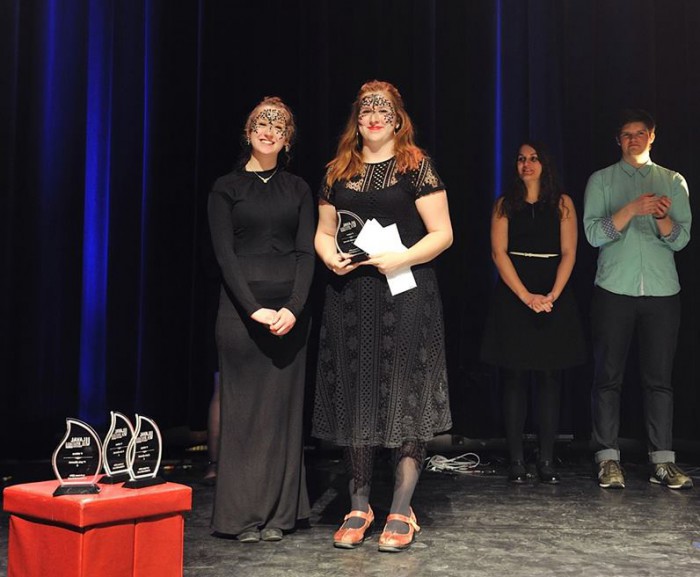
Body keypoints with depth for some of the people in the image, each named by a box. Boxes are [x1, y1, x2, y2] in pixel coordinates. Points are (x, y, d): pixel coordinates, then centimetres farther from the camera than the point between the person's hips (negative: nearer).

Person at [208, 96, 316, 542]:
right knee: (244, 408, -2)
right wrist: (255, 308, -15)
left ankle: (278, 513, 10)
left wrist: (294, 307, -11)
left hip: (289, 310, 2)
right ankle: (243, 514, 6)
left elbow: (306, 251, 3)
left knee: (283, 407, 3)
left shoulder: (298, 189, 12)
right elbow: (225, 253, -3)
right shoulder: (227, 187, 6)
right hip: (242, 308, -2)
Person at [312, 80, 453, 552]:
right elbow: (324, 232, 17)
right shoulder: (338, 173, 13)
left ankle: (401, 513, 7)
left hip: (405, 294, -4)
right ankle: (359, 508, 18)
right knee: (353, 398, 6)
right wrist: (331, 257, -4)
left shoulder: (416, 167, 1)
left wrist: (401, 259, -18)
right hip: (350, 296, 4)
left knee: (404, 399, -3)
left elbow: (442, 233, -4)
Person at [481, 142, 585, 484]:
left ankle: (547, 461, 4)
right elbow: (499, 253, -2)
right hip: (513, 298, 0)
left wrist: (552, 295, -14)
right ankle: (516, 462, 2)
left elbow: (568, 253, 1)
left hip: (554, 299, 1)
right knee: (514, 379, -2)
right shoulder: (505, 205, 8)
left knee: (550, 379, 0)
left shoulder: (562, 204, 9)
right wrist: (527, 296, -13)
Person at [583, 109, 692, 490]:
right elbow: (593, 233, -4)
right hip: (614, 290, -1)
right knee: (608, 376, -1)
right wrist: (631, 209, -18)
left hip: (663, 291, 1)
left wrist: (662, 217, -17)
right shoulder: (601, 180, 9)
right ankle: (608, 459, 5)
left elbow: (681, 239, 4)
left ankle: (663, 461, 5)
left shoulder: (673, 182, 13)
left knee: (659, 378, 2)